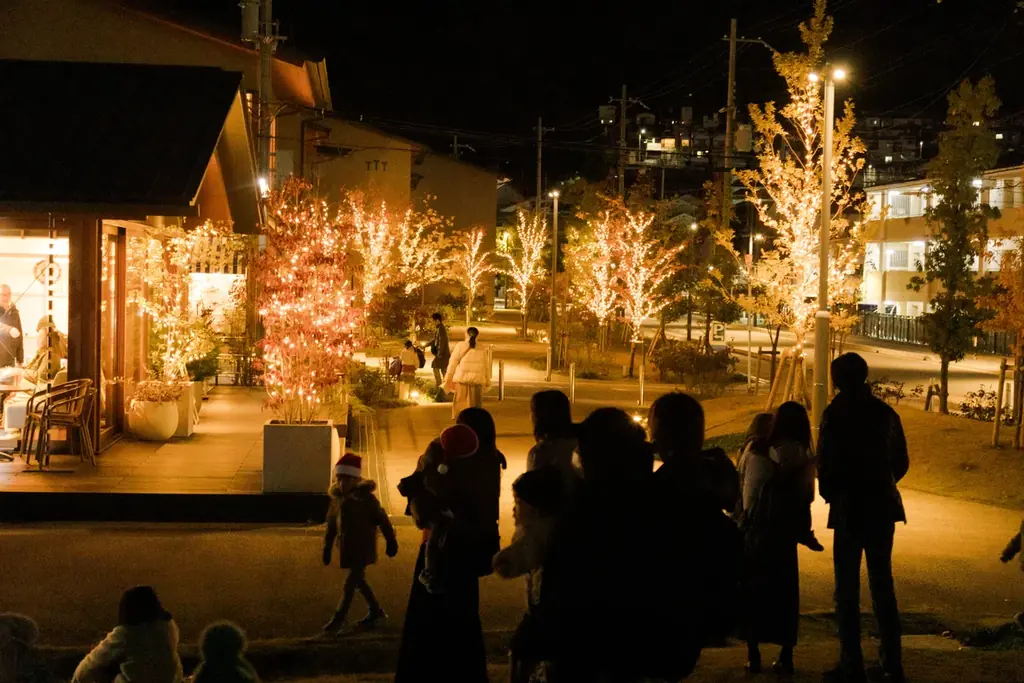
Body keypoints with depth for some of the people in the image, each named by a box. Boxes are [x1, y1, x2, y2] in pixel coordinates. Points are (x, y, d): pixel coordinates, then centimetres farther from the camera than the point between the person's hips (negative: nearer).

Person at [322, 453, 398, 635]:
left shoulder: (366, 498, -14)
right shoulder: (337, 499, 2)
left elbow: (382, 520, -8)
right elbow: (331, 525, 11)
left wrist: (391, 541, -4)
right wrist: (327, 548, 12)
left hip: (363, 547, -6)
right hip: (347, 547, 6)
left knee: (350, 583, -7)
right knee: (358, 581, 14)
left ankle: (338, 620, -2)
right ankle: (376, 613, 30)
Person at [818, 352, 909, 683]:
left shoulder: (836, 414, -11)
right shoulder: (885, 413, 4)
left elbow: (825, 462, -13)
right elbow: (900, 462, 9)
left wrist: (830, 494, 4)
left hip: (849, 509, -5)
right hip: (882, 507, 5)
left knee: (847, 588, 1)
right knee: (883, 584, 14)